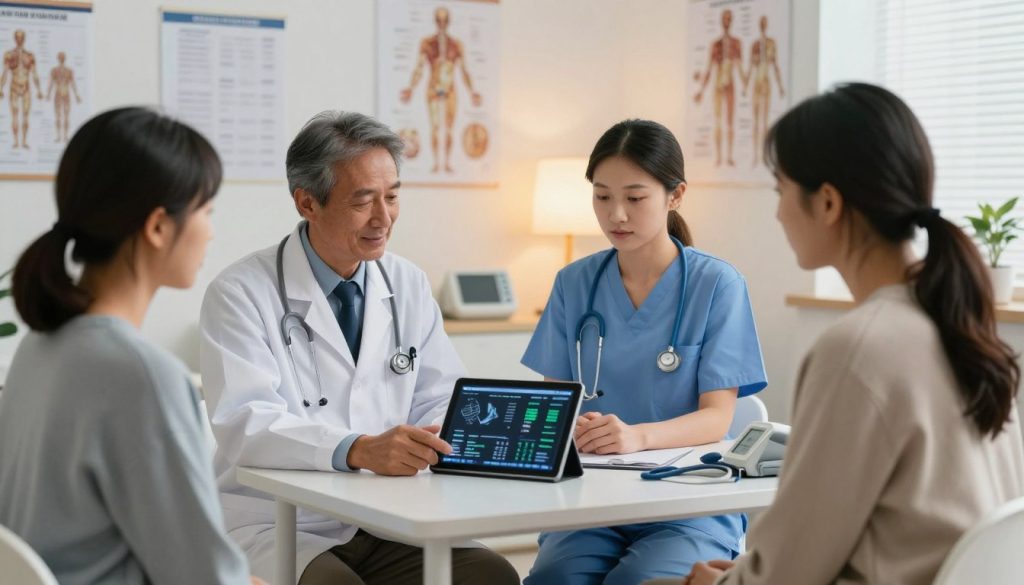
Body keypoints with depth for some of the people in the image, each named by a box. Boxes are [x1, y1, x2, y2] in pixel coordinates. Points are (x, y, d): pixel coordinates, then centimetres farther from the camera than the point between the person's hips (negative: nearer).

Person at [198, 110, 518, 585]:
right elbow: (245, 423, -20)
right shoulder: (241, 293, -8)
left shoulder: (409, 286, 10)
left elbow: (440, 403, 10)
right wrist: (360, 450, -36)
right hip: (277, 529, -5)